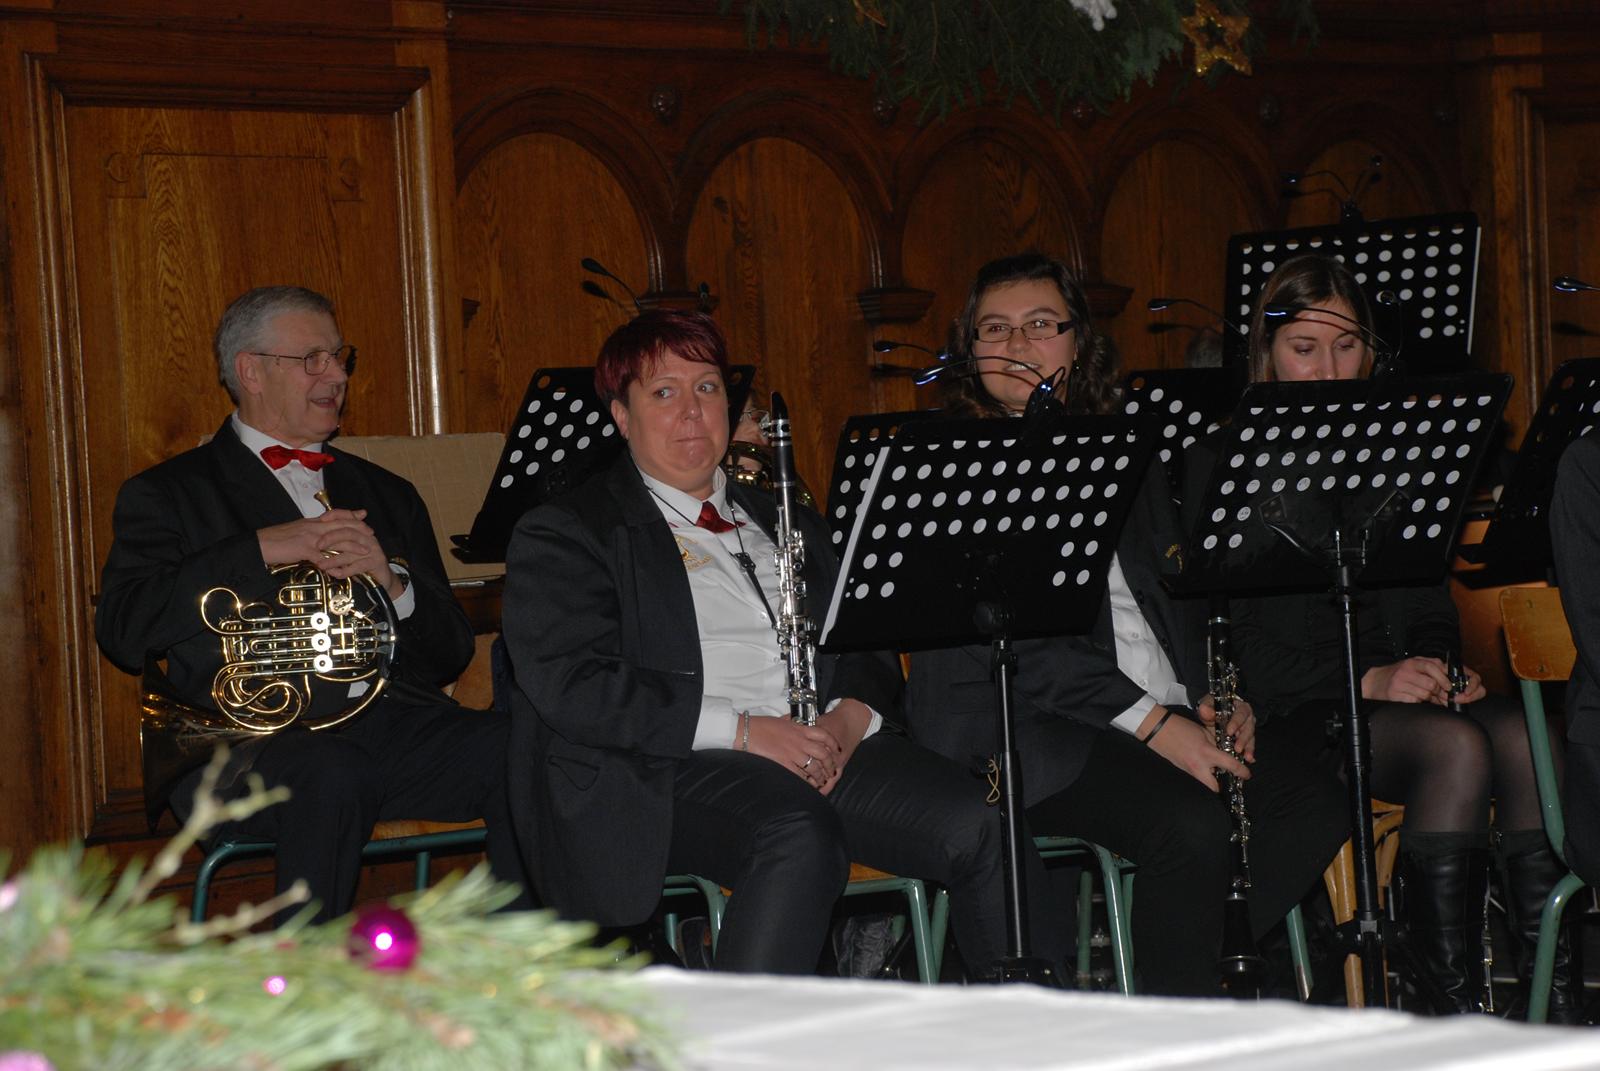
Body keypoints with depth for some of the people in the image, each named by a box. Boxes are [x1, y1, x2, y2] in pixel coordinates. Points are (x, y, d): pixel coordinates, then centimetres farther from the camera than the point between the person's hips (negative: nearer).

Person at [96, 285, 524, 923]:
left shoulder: (386, 495, 28)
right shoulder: (166, 496, 15)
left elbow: (451, 654, 21)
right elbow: (122, 632, -4)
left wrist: (392, 580, 0)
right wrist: (260, 551, -10)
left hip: (395, 725, 4)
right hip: (257, 738, -4)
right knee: (333, 776, -38)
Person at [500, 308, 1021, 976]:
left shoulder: (784, 522, 28)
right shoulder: (565, 536, 8)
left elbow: (865, 653, 24)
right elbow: (569, 684, -8)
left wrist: (852, 714, -2)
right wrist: (740, 729, -15)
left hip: (825, 748, 6)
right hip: (674, 770, -5)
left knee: (981, 827, -21)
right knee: (801, 838, -37)